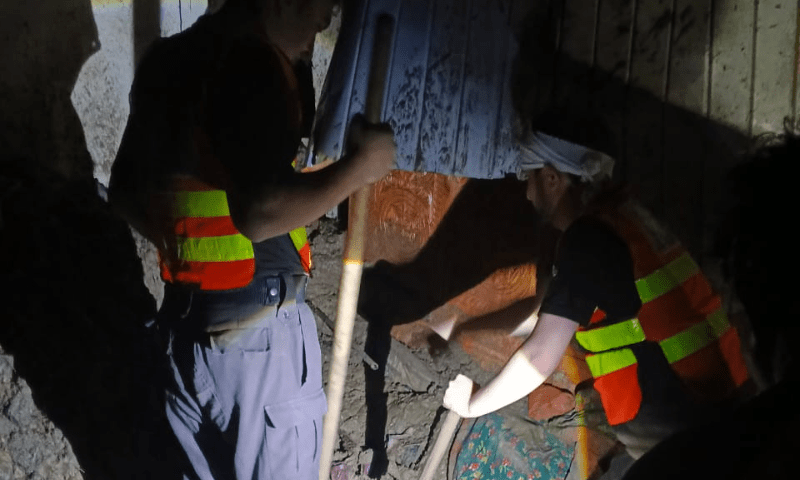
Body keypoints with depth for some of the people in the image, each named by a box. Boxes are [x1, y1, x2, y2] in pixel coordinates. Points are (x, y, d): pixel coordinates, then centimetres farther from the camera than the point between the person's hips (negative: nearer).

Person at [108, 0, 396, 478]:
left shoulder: (165, 61, 9)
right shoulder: (253, 65, -18)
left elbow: (125, 192, 18)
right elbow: (262, 213, -28)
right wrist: (360, 165, -17)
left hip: (184, 316, 8)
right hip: (257, 328, -8)